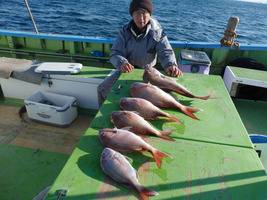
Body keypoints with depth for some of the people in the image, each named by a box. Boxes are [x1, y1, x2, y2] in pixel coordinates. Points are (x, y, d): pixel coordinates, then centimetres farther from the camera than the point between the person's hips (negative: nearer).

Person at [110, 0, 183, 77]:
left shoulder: (157, 32, -6)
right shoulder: (125, 31, -3)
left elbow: (165, 52, -13)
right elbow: (115, 53, -8)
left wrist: (171, 65, -37)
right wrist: (122, 63, -33)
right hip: (127, 72, 2)